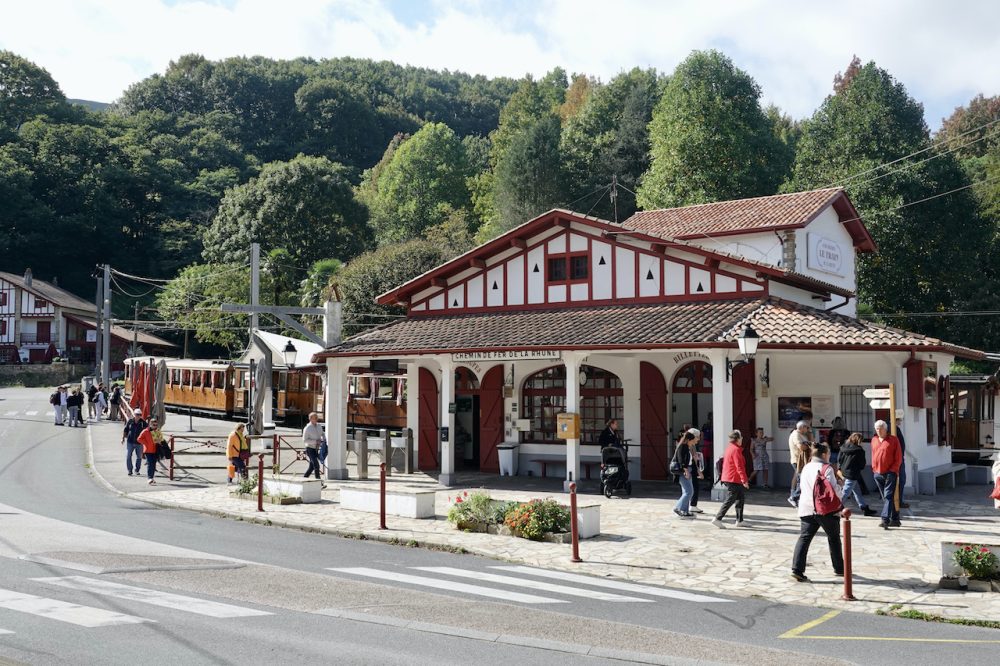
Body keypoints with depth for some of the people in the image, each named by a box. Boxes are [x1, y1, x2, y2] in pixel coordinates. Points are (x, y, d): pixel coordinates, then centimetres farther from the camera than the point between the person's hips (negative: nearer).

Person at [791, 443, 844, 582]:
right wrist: (841, 491, 8)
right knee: (834, 538, 15)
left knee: (804, 538, -1)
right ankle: (839, 569, 27)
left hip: (807, 509, 4)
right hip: (826, 510, -4)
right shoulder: (826, 468, -10)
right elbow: (834, 489, -15)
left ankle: (797, 569, -14)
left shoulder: (806, 468, 10)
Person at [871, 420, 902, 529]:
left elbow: (898, 458, -3)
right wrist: (874, 468, 11)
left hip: (890, 473, -6)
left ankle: (885, 520, -19)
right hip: (878, 473, 6)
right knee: (885, 497, 9)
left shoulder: (893, 440, -2)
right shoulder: (874, 440, 13)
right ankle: (895, 519, 18)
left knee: (888, 496, -12)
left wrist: (893, 470, -10)